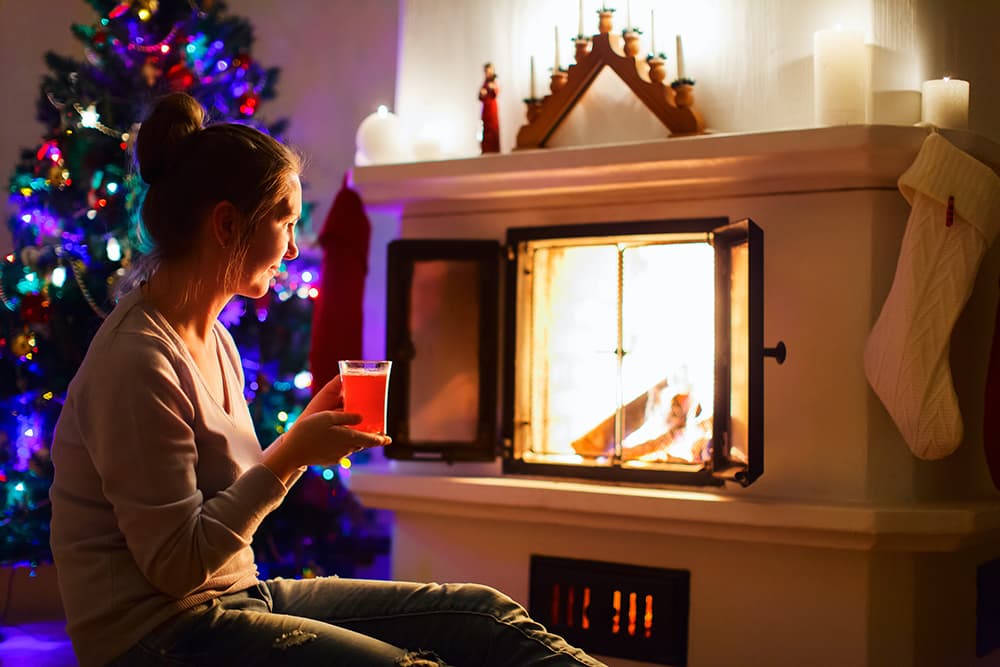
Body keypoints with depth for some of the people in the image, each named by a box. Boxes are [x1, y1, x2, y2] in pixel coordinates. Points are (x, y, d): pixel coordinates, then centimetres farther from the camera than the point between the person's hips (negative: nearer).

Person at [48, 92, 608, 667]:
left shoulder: (214, 340, 10)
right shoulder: (136, 362, -20)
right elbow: (176, 563, -20)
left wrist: (308, 432, 2)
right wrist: (292, 453, -16)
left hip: (241, 598, 9)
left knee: (481, 615, -2)